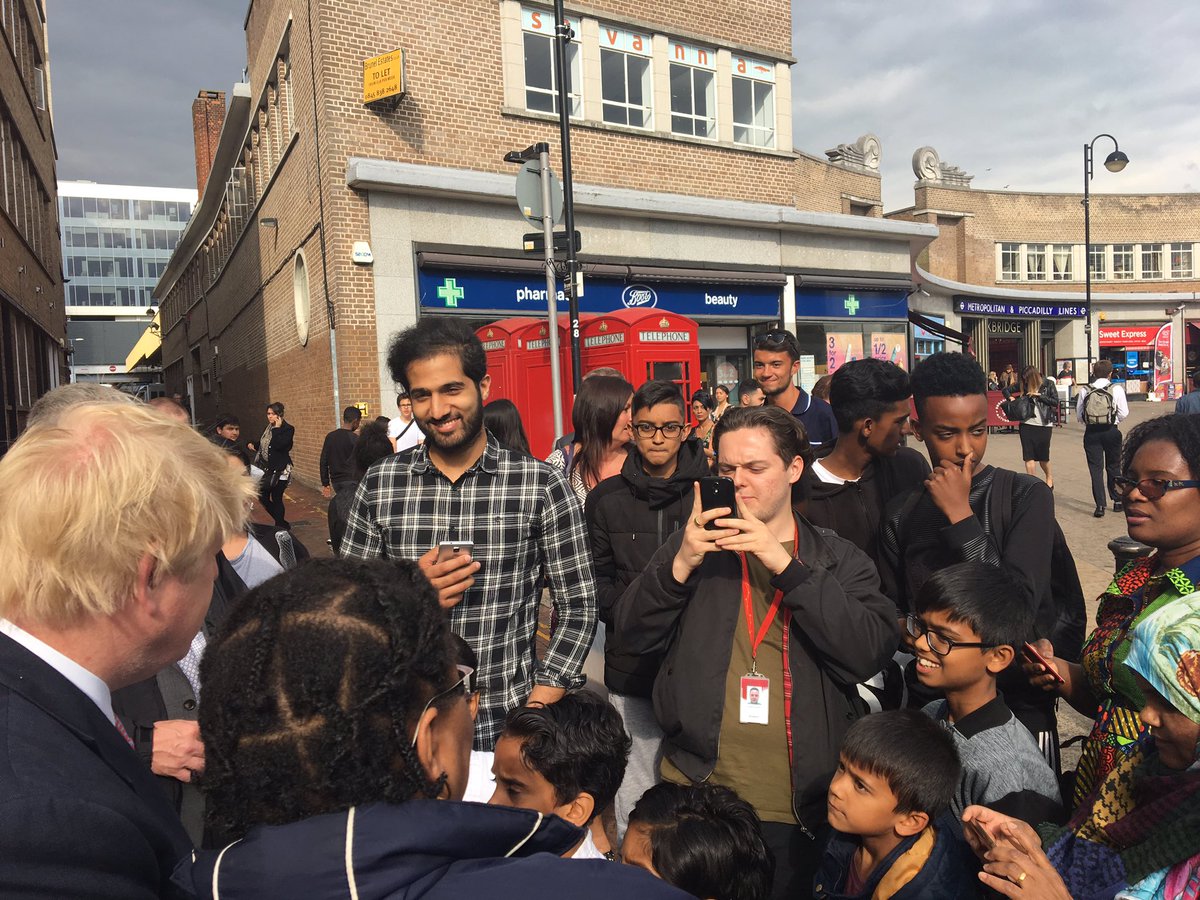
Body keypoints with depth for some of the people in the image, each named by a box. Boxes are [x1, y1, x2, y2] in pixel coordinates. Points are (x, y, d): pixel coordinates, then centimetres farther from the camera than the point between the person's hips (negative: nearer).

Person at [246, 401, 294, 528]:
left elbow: (279, 445, -25)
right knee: (263, 497, 8)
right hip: (266, 469, 8)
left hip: (280, 470, -8)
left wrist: (277, 429, -17)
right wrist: (251, 444, 5)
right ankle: (282, 523, 22)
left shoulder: (288, 429, -9)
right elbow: (261, 445, 25)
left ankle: (280, 525, 11)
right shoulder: (267, 429, 13)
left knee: (276, 499, -4)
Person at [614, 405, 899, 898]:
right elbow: (633, 634, -3)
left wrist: (785, 564, -22)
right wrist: (680, 564, -20)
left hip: (796, 809, 0)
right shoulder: (697, 543, 5)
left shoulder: (840, 561, 2)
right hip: (696, 791, 1)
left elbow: (870, 651, -15)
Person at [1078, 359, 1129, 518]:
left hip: (1091, 432, 0)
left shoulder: (1085, 391, -1)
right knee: (1113, 466, 15)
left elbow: (1080, 415, 0)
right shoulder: (1116, 389, -4)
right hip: (1111, 431, 0)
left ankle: (1100, 505, -3)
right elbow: (1124, 412, -5)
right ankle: (1117, 501, 26)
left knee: (1095, 468, 2)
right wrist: (1114, 421, 13)